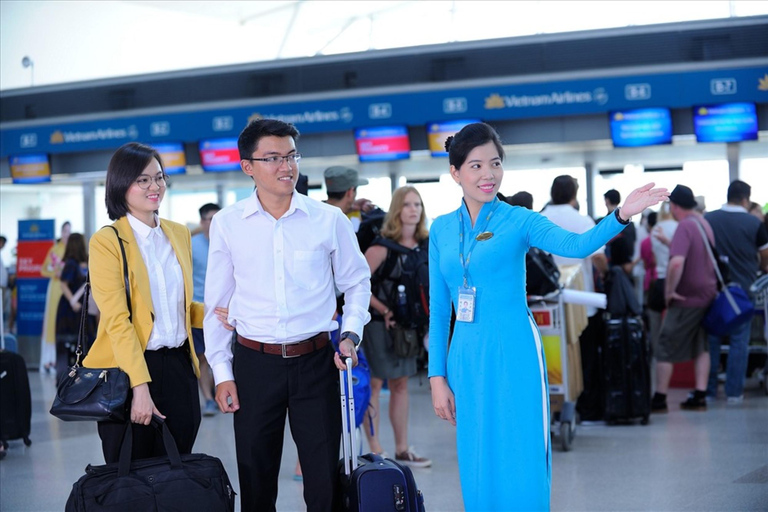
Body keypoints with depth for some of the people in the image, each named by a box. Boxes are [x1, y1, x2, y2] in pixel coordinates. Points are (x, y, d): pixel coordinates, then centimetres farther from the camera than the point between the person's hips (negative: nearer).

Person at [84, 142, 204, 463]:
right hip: (127, 369, -5)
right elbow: (117, 320, -15)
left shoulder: (179, 234, 12)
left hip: (178, 366, 6)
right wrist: (140, 385, -22)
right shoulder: (107, 241, -7)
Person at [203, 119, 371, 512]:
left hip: (315, 361, 0)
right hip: (254, 362, 0)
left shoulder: (329, 220, -1)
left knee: (326, 479, 2)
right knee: (255, 479, 8)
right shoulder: (227, 224, 0)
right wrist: (222, 373, 1)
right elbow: (217, 303, 5)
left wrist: (351, 333, -2)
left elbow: (356, 282, 13)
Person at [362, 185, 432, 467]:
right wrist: (384, 311, -14)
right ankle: (376, 452, 1)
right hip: (378, 323, -7)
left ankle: (402, 449, 21)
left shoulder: (425, 245, 4)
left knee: (400, 384, 13)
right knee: (375, 383, -3)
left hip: (406, 325, 7)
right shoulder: (382, 246, -14)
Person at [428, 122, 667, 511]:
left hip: (514, 356, -3)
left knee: (520, 473, -2)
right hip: (466, 359, 3)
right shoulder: (441, 229, 9)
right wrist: (437, 377, 7)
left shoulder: (518, 221, -1)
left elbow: (576, 245, -21)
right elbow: (438, 309, 11)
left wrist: (622, 215, -37)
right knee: (477, 475, 9)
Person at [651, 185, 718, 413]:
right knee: (701, 347, 13)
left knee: (666, 348, 1)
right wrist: (670, 242, 22)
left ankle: (659, 399, 4)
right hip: (707, 293, 9)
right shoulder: (704, 223, 10)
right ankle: (699, 397, 11)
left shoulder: (685, 227, -19)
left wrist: (669, 291, -22)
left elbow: (677, 262, -32)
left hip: (687, 298, -9)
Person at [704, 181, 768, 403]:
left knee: (711, 339, 10)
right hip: (743, 289, -2)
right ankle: (734, 391, 4)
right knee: (739, 340, 5)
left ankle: (708, 390, 13)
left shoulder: (708, 219, -2)